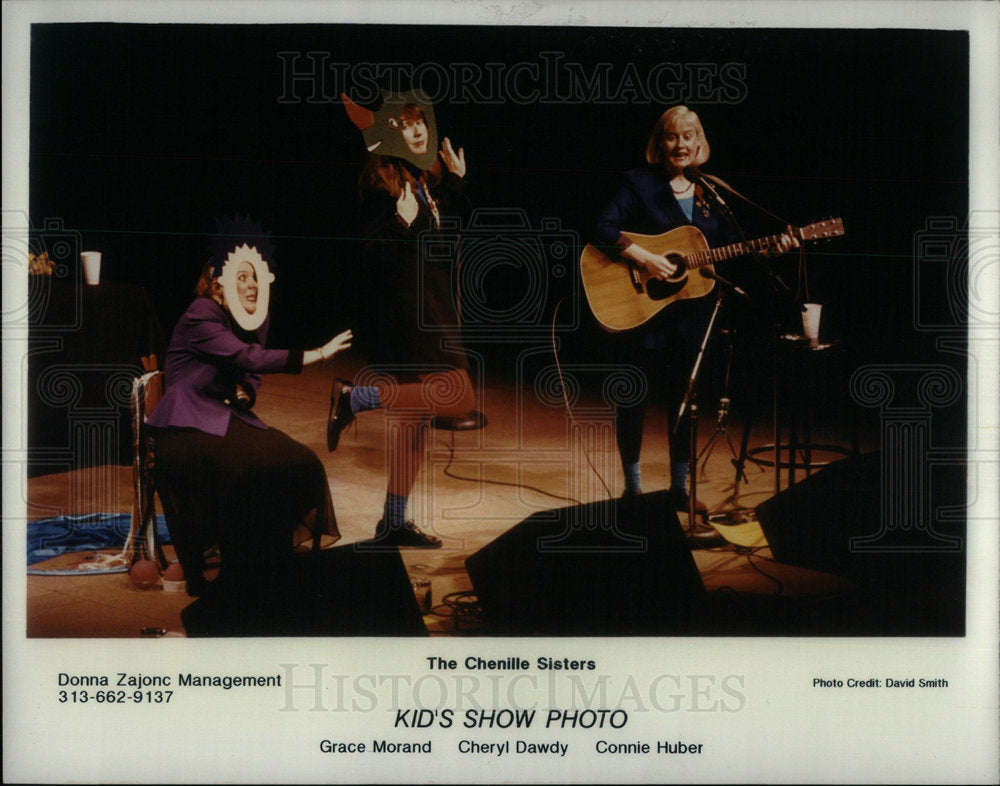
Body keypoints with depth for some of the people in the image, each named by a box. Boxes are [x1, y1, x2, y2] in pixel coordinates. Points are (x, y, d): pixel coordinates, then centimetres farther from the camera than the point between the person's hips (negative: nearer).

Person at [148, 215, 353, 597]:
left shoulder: (257, 320, 13)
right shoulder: (201, 315, -12)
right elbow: (248, 357, -25)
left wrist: (245, 391, -4)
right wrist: (316, 354, -31)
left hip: (229, 418, 8)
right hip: (187, 426, -8)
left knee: (298, 463, -14)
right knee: (246, 470, -32)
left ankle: (269, 569, -2)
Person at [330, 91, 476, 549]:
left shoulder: (429, 177, 13)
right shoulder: (379, 178, -11)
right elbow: (375, 252, -16)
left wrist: (457, 180, 16)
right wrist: (401, 222, -29)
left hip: (434, 302, 9)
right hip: (404, 302, -9)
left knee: (416, 413, 9)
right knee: (459, 397, -17)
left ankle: (394, 523, 15)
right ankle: (355, 397, -9)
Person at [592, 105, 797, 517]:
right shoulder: (639, 183, -5)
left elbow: (731, 245, 10)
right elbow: (603, 228, -15)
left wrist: (769, 250, -5)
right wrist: (644, 258, -25)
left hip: (691, 308, 4)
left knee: (683, 394, 9)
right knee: (634, 394, 3)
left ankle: (680, 487, 19)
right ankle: (632, 485, 17)